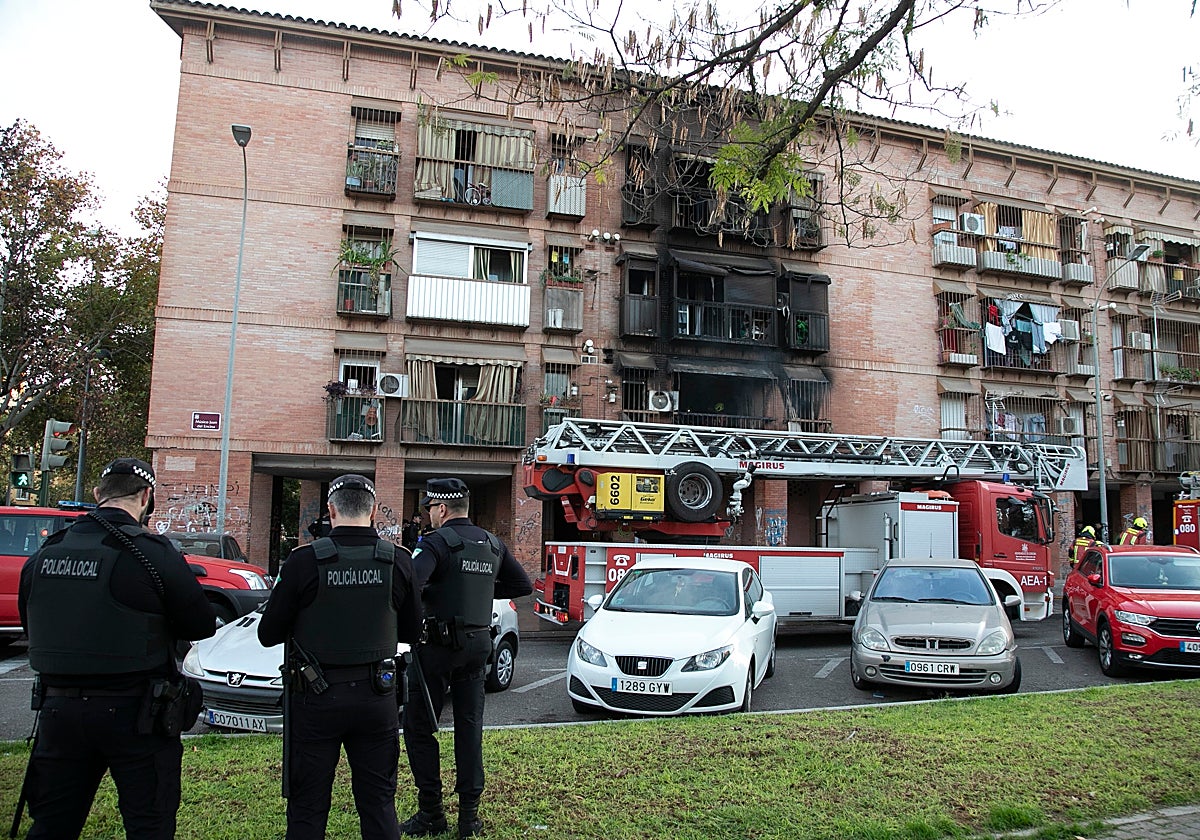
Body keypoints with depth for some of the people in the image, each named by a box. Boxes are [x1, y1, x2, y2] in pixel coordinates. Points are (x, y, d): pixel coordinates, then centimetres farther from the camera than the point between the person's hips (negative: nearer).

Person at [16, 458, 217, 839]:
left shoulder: (43, 555, 1)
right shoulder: (153, 553, -16)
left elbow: (31, 625, 13)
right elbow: (203, 625, -10)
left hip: (59, 708, 5)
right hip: (132, 712, -5)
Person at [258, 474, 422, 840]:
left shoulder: (304, 561, -12)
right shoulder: (398, 561, -5)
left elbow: (268, 635, -5)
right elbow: (411, 632, 6)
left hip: (317, 700, -2)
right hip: (377, 697, 2)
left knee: (308, 808, 13)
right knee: (379, 802, 15)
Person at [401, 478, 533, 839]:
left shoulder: (437, 542, -13)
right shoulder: (493, 544, 7)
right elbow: (523, 586, 14)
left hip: (439, 645, -6)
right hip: (478, 645, 6)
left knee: (418, 727, 7)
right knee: (470, 727, 11)